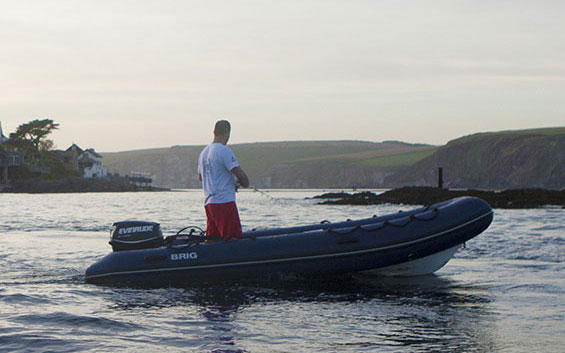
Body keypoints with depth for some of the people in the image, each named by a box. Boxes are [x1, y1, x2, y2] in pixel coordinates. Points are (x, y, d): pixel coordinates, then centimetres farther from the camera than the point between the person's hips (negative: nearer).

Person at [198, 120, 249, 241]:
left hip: (208, 202, 9)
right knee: (235, 239, -10)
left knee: (212, 239, 9)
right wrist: (245, 183, 8)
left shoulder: (203, 152, 16)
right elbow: (241, 175, -16)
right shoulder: (224, 150, -11)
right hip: (224, 202, -9)